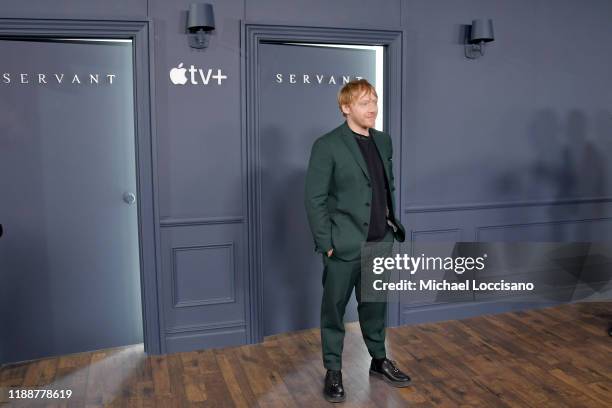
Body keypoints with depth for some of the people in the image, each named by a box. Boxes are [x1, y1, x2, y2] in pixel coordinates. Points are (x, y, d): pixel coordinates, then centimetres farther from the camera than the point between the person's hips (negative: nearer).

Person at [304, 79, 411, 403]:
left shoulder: (384, 141, 8)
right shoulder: (327, 145, -11)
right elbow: (314, 199, -12)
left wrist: (391, 222, 13)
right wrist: (325, 243, -14)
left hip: (379, 243, 6)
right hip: (344, 245, -5)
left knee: (375, 305, 19)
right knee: (334, 309, 8)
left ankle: (379, 361, 36)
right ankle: (333, 372, 23)